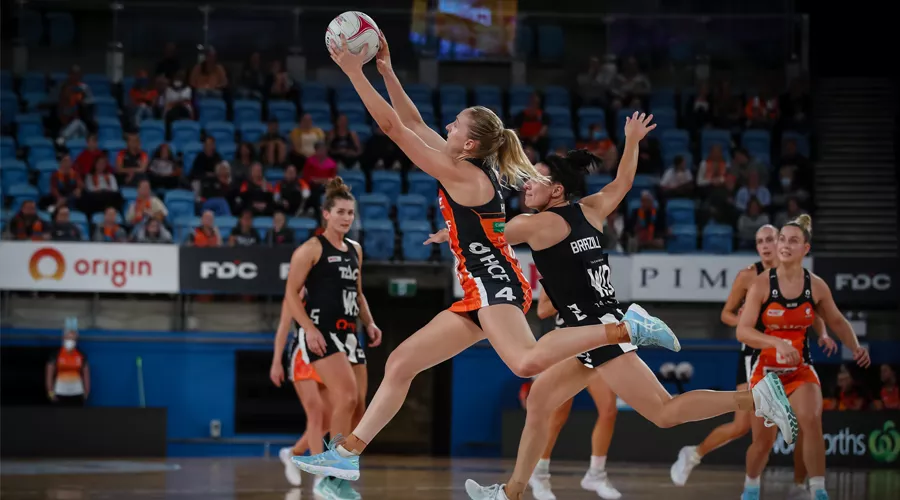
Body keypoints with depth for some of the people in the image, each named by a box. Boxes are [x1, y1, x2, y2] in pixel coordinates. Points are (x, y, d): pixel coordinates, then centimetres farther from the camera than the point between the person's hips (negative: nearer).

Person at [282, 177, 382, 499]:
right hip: (320, 331, -8)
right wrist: (309, 328, -20)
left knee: (355, 406, 3)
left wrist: (370, 324, 10)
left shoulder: (355, 250, 17)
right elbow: (291, 294, -8)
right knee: (346, 398, -22)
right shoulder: (312, 249, -6)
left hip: (347, 333, 8)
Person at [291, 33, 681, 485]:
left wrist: (354, 73, -8)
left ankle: (626, 329, -25)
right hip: (479, 296, 10)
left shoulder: (463, 176, -10)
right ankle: (347, 454, 11)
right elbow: (412, 123, 23)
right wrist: (386, 72, 17)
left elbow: (392, 127, -12)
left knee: (527, 361, -37)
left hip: (496, 284, -10)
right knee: (400, 362, 9)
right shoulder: (467, 169, 15)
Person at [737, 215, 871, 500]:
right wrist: (777, 343, -36)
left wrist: (855, 348, -4)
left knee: (811, 419, -27)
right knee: (764, 440, 6)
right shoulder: (761, 285, -12)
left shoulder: (816, 287, -4)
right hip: (765, 370, -1)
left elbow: (837, 321, 14)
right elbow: (743, 331, -20)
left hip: (800, 370, 1)